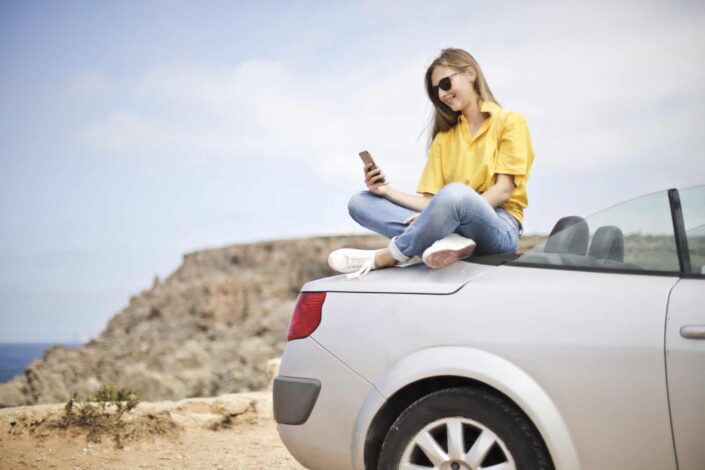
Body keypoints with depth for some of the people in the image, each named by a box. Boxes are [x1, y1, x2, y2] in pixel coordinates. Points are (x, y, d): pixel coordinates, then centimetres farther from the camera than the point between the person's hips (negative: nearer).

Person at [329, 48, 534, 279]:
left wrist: (442, 213, -19)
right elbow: (430, 201, 10)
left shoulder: (510, 122, 5)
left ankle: (383, 258, -21)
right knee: (360, 202, -9)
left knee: (455, 193, -40)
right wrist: (387, 191, -7)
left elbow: (503, 190, -8)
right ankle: (443, 239, -31)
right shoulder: (444, 137, 21)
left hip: (499, 227, -5)